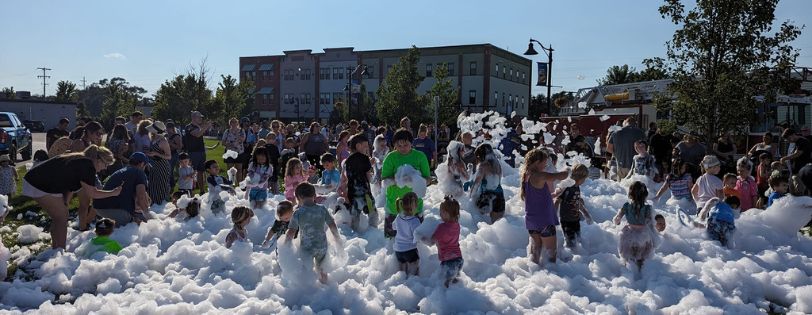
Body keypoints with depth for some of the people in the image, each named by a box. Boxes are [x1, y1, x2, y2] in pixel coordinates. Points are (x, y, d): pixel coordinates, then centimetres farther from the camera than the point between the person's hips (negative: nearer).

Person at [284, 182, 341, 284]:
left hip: (307, 247, -3)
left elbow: (291, 233, -14)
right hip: (322, 245, 3)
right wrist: (337, 238, 12)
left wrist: (285, 245, 0)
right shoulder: (322, 209, -7)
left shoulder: (298, 213, -14)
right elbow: (332, 226, -2)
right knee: (321, 268, 25)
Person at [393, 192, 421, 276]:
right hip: (411, 250, -6)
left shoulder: (398, 217, -5)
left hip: (398, 250, 6)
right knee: (413, 275, 10)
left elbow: (394, 227, 16)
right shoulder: (414, 221, -25)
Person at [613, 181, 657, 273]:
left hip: (629, 237, 1)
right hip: (644, 237, -1)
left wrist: (617, 222, 20)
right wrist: (653, 241, 0)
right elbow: (651, 226, -12)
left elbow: (616, 220, -4)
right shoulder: (648, 208, -18)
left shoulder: (627, 206, -14)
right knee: (641, 259, 23)